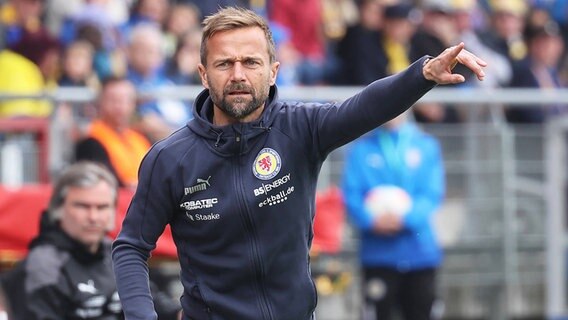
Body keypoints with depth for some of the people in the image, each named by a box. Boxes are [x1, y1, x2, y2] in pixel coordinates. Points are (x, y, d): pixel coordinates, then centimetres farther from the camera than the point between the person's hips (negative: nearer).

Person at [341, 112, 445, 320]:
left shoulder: (427, 146, 6)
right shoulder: (360, 149, 5)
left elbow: (433, 194, -2)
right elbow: (351, 196, -3)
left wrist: (406, 218, -19)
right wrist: (371, 219, -22)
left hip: (420, 253, 1)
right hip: (378, 254, -1)